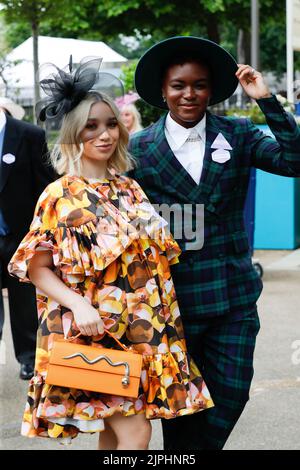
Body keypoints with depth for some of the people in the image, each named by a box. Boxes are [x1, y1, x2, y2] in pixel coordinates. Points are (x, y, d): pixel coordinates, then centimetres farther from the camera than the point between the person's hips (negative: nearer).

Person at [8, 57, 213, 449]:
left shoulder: (129, 189, 10)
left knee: (114, 430, 10)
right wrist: (79, 305, -23)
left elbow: (156, 256, 16)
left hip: (139, 328, 6)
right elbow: (37, 269, -8)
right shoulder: (59, 195, -7)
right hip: (92, 329, -5)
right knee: (135, 432, -11)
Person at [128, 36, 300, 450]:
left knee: (231, 393, 5)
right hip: (173, 295, -1)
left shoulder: (237, 136, 2)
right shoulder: (140, 148, -2)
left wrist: (267, 100, -16)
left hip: (234, 293, 2)